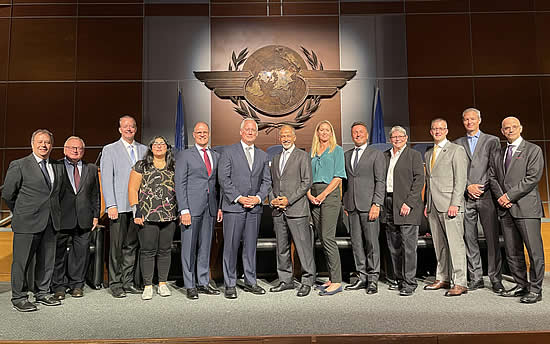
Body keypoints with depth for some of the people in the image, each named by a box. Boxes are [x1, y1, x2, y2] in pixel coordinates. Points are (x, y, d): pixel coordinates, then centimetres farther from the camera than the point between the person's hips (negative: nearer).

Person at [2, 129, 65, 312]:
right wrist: (22, 213, 7)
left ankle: (42, 293, 26)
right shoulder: (19, 165, -4)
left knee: (47, 261, 12)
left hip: (51, 222, 5)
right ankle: (19, 298, 17)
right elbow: (7, 194, 0)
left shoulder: (58, 167, 10)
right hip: (27, 222, -5)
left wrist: (54, 212, 13)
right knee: (21, 261, 4)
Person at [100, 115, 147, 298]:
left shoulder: (144, 150, 13)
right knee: (117, 246, 0)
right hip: (119, 206, -3)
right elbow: (106, 179, -3)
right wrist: (111, 205, -11)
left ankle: (128, 282, 20)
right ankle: (115, 284, 12)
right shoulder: (109, 150, 3)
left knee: (132, 245, 10)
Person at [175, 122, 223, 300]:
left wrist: (220, 206, 8)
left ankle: (203, 283, 20)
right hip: (191, 207, -4)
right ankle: (190, 286, 12)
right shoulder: (185, 155, 1)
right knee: (189, 247, 1)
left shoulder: (216, 156, 15)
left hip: (210, 208, 4)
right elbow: (180, 184, -5)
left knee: (205, 246, 10)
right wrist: (184, 210, -12)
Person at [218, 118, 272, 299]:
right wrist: (238, 197, -13)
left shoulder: (263, 155, 15)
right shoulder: (229, 152, 2)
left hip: (255, 208, 4)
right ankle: (230, 284, 10)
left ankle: (250, 282, 21)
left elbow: (267, 181, 12)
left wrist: (258, 197, -5)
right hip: (233, 206, -4)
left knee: (251, 245, 10)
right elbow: (223, 178, -5)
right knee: (231, 245, 0)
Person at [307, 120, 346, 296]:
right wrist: (309, 194, -3)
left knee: (328, 237, -13)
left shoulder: (337, 150, 4)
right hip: (314, 197, 6)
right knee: (322, 238, 6)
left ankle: (336, 281, -8)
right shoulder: (312, 152, 19)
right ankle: (331, 278, 14)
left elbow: (338, 177, -5)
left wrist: (323, 194, -15)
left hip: (330, 194, -6)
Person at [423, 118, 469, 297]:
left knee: (455, 243, -7)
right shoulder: (428, 153, 20)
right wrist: (427, 204, 15)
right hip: (433, 206, 7)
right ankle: (442, 279, 17)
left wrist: (454, 203, -16)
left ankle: (460, 283, -2)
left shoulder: (456, 150, 0)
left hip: (450, 205, -6)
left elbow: (461, 179, -8)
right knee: (439, 245, 10)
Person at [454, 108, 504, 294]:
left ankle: (495, 279, 8)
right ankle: (476, 278, 12)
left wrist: (480, 186, -8)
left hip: (486, 195, -2)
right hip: (466, 197, 2)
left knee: (492, 238, -1)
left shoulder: (492, 141, 9)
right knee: (469, 239, 4)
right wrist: (468, 186, -6)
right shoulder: (457, 144, 15)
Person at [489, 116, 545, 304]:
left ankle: (535, 289, 6)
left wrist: (509, 195, -12)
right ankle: (521, 286, 19)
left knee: (534, 250, -4)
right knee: (512, 252, 9)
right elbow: (492, 177, 14)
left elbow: (533, 178, -9)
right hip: (506, 209, 6)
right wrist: (500, 196, -3)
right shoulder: (499, 154, 18)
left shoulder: (533, 150, 1)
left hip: (526, 207, -5)